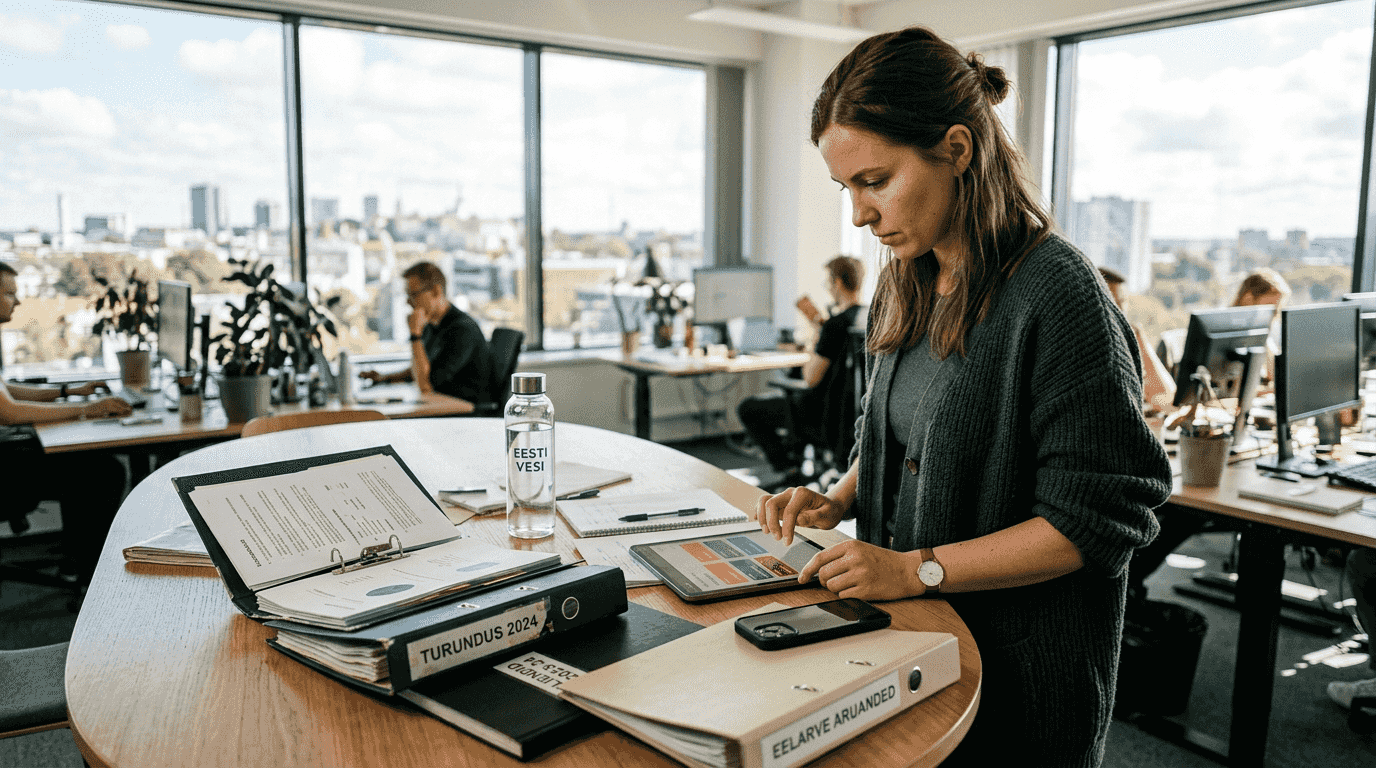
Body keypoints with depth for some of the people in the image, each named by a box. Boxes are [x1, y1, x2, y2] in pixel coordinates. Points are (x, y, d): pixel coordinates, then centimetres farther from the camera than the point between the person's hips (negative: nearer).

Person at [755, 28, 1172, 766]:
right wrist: (838, 501, -2)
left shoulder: (1058, 295, -21)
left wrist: (919, 569, -23)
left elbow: (1098, 518, -21)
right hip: (906, 632, 7)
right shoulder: (906, 285, 3)